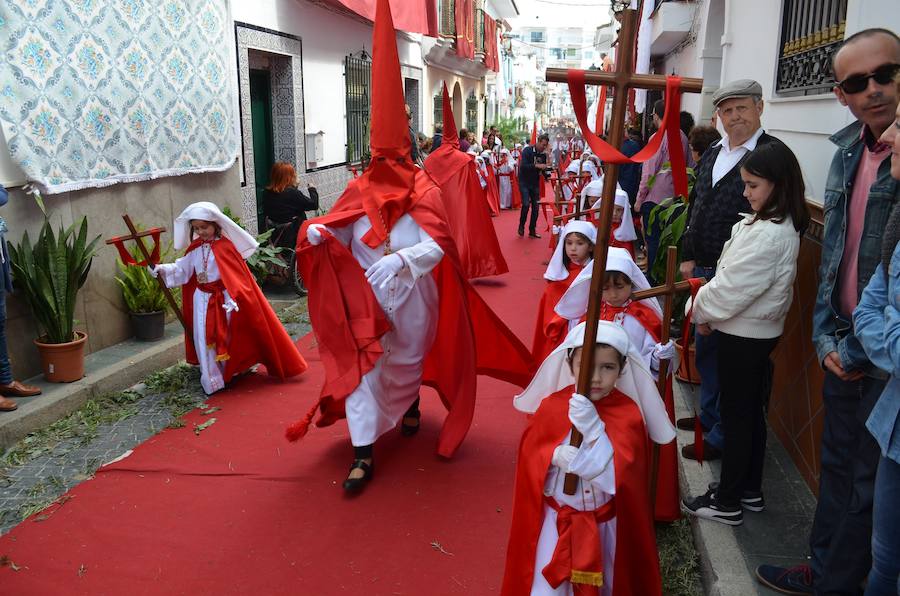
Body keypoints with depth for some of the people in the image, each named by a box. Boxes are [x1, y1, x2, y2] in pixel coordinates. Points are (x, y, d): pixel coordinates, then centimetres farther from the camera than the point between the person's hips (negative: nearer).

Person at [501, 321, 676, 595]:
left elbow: (618, 475, -22)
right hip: (556, 519, 0)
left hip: (606, 522, 0)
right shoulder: (551, 406, -11)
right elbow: (530, 455, -4)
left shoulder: (629, 414, -14)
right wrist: (556, 456, -25)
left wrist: (593, 428, -34)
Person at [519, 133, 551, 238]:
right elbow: (523, 166, -24)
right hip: (524, 182, -5)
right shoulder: (527, 151, -12)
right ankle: (521, 226, 6)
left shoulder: (543, 154, 3)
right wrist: (536, 165, -31)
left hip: (535, 183, 5)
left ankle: (532, 230, 12)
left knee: (536, 207, 2)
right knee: (526, 204, -16)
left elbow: (542, 169, 13)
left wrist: (546, 168, -9)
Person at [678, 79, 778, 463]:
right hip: (702, 270, 8)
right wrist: (688, 257, 14)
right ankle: (709, 415, 38)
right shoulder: (712, 154, 12)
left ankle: (721, 436, 17)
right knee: (704, 348, 19)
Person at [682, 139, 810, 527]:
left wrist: (703, 312, -6)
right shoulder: (782, 225, 7)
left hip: (743, 334, -10)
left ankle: (727, 503, 15)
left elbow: (734, 286, -22)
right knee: (751, 413, 18)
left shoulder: (768, 234, -25)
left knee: (736, 416, 2)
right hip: (759, 330, 10)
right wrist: (708, 306, 6)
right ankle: (750, 491, 32)